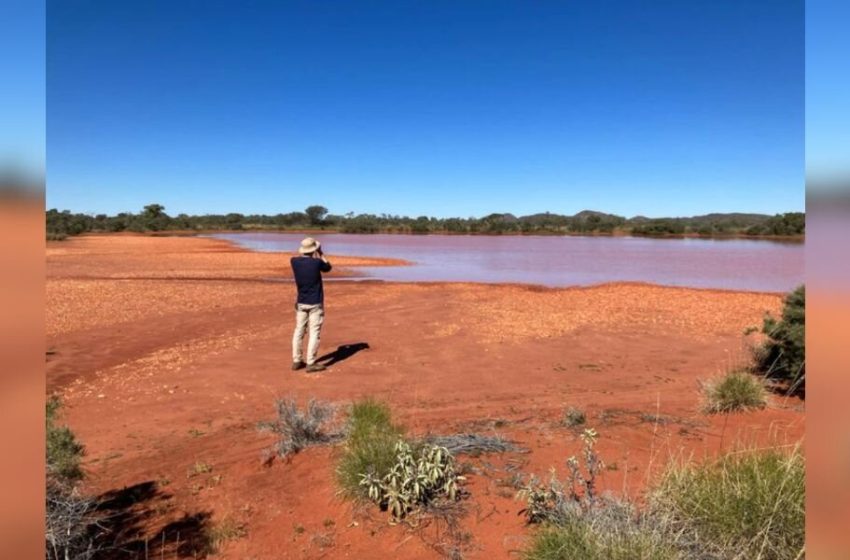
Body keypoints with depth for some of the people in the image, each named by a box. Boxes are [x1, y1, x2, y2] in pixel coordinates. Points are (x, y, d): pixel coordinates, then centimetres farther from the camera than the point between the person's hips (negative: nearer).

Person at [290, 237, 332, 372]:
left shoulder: (294, 262, -3)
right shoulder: (317, 262, -14)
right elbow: (328, 268, 8)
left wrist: (301, 251, 24)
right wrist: (321, 254, 15)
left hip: (301, 303, 5)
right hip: (315, 303, -5)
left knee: (299, 331, 13)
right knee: (314, 333, -1)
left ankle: (296, 361, 19)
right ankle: (311, 363, 0)